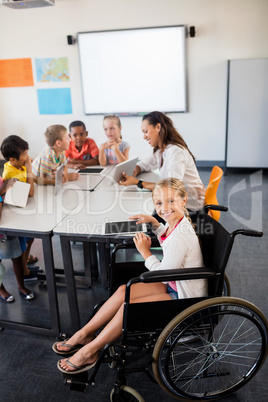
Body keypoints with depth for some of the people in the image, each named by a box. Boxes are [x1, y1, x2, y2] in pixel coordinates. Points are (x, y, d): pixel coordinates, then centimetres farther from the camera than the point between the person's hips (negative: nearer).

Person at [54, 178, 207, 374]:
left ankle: (90, 351, 3)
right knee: (123, 291, -2)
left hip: (186, 298, -9)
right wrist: (154, 222, 7)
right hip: (175, 285, 9)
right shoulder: (176, 221, -2)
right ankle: (85, 334, 10)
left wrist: (145, 252, -12)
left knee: (129, 306, -16)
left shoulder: (180, 236, -31)